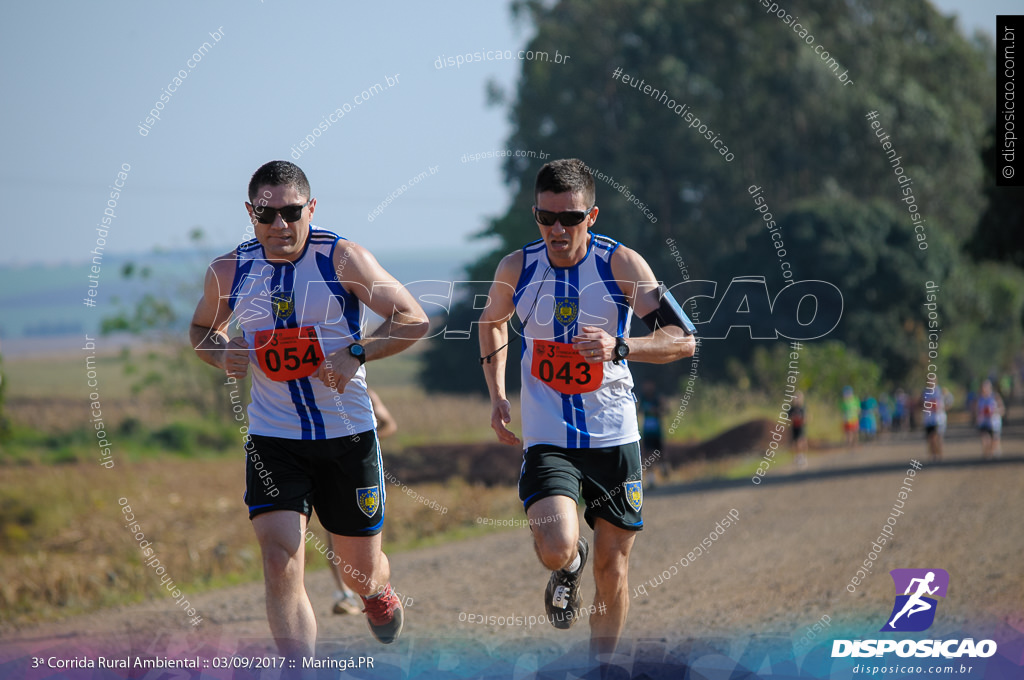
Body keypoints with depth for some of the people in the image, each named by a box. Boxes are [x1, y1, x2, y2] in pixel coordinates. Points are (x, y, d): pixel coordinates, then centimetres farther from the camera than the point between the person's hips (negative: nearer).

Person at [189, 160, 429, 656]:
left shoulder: (342, 258, -10)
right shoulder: (229, 272, -1)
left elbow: (413, 320, -8)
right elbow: (202, 328, 18)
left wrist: (355, 353, -22)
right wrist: (222, 353, -5)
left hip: (348, 434, -1)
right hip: (272, 441, 1)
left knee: (361, 571, 14)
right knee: (280, 563, -17)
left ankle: (378, 592, 52)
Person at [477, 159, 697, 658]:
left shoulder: (621, 264, -11)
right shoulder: (516, 269, -4)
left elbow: (683, 339, -15)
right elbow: (492, 322, 19)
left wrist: (620, 348, -32)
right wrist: (496, 395, 9)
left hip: (613, 437, 0)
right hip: (546, 439, 0)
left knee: (612, 573, 7)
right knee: (556, 550, -24)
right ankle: (567, 569, 14)